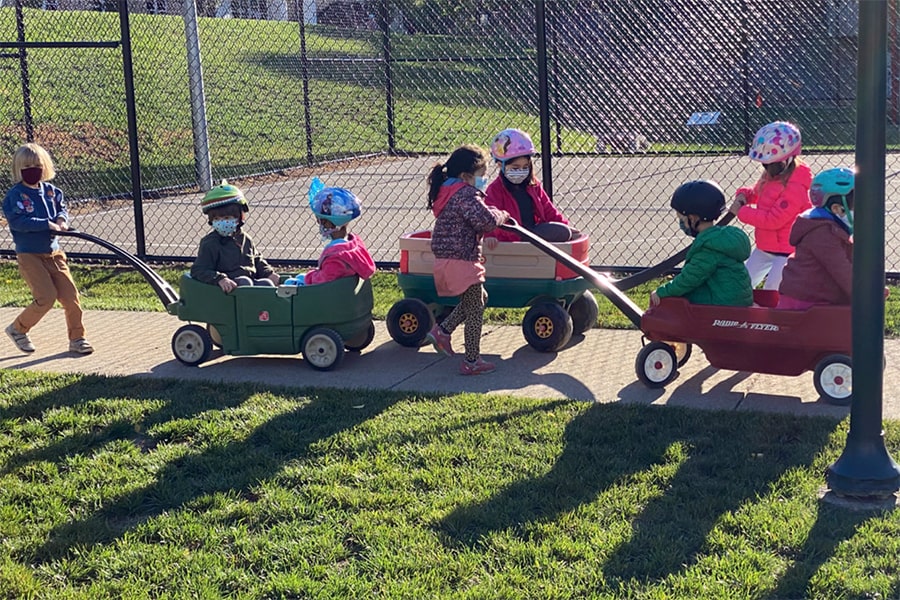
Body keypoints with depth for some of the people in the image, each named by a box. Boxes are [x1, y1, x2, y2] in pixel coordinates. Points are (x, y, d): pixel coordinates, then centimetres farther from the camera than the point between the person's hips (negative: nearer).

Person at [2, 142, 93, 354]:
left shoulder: (50, 190, 9)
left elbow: (62, 207, 16)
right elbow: (18, 221, -20)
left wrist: (61, 219, -8)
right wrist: (48, 224, -22)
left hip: (53, 252, 6)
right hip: (29, 255, -6)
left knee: (70, 294, 1)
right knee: (46, 297, -12)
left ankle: (76, 338, 13)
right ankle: (17, 329, 11)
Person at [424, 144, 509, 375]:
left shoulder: (447, 191, 14)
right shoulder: (466, 194, -18)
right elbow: (486, 220, -27)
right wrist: (502, 215, -7)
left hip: (445, 259, 10)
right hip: (461, 261, -10)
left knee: (479, 298, 24)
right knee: (475, 309, 3)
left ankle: (442, 330, 16)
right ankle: (471, 362, 9)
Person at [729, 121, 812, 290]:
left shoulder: (795, 187, -26)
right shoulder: (772, 174, 2)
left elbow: (773, 220, -29)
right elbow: (758, 193, 23)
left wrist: (741, 212, -19)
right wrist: (744, 195, -2)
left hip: (787, 253, -10)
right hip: (764, 247, 10)